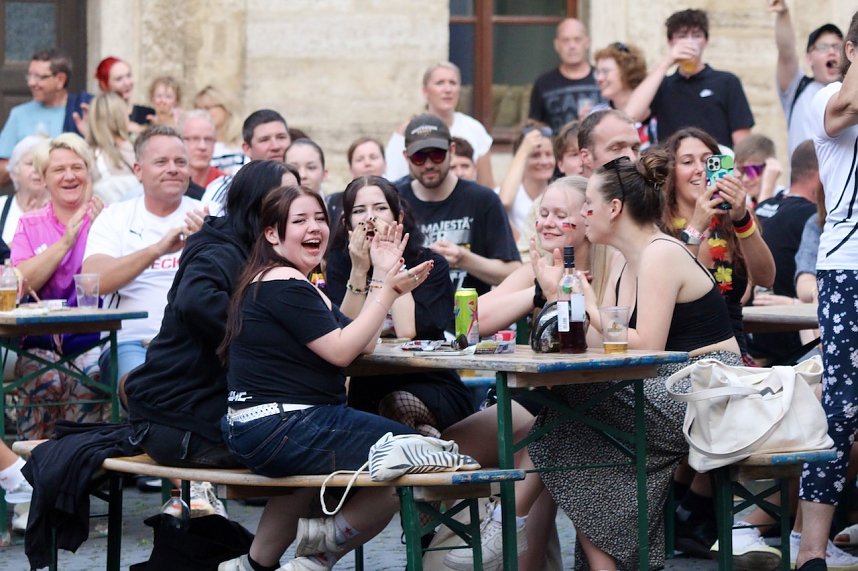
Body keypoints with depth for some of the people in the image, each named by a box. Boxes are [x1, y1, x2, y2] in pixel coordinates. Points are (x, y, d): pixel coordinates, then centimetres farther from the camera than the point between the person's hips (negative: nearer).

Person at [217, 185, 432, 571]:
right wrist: (388, 287, -12)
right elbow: (341, 351, -16)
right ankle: (328, 538, 9)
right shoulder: (282, 284, -12)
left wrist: (382, 277, 4)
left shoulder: (298, 286, 20)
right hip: (281, 430, -11)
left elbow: (364, 344, 11)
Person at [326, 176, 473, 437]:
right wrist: (359, 270, -17)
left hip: (432, 390, -3)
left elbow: (408, 332, -21)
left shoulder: (430, 264, -5)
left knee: (399, 404, -33)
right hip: (369, 393, 3)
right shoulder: (340, 262, 2)